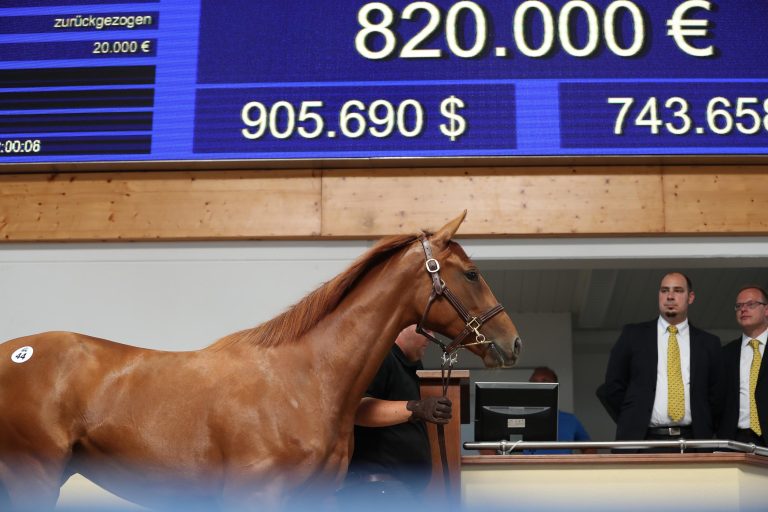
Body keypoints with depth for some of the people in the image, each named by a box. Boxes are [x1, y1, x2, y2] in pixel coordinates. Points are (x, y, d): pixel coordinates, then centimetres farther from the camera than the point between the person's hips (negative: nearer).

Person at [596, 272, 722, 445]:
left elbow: (716, 395, 15)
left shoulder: (708, 343, 12)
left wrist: (704, 433, 6)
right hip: (642, 439, -1)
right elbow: (611, 388, 9)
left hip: (692, 442, 1)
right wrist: (631, 424, 5)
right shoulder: (633, 335, 8)